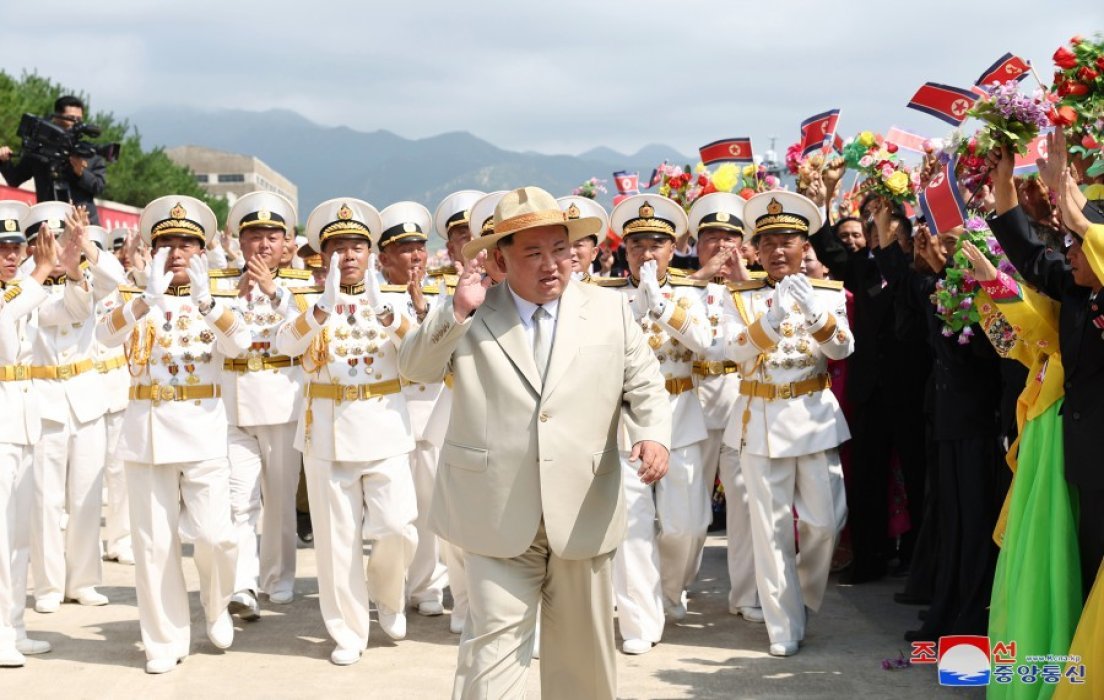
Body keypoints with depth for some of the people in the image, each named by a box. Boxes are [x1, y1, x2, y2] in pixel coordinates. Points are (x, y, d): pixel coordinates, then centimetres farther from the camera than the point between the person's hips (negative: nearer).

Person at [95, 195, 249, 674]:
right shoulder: (139, 301, 6)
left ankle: (216, 606, 23)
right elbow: (106, 335, -16)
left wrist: (204, 299, -29)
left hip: (203, 428, -1)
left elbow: (240, 344, -15)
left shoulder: (214, 303, 6)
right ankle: (165, 639, 14)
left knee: (213, 534, -7)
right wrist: (150, 296, -30)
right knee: (153, 541, 3)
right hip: (148, 428, 1)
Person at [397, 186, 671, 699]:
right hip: (498, 516, -2)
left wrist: (652, 434, -13)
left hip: (583, 515, 2)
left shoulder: (610, 312, 6)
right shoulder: (471, 316, 2)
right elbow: (415, 368, -4)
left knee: (583, 643, 15)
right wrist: (456, 311, -17)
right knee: (494, 638, -4)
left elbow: (645, 388, 7)